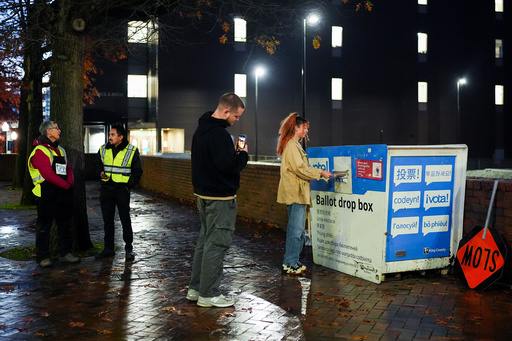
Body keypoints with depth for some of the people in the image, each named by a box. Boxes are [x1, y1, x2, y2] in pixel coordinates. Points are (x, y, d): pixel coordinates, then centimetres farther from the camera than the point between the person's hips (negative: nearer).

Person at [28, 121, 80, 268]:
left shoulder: (60, 150, 16)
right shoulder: (39, 151, -10)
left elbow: (68, 169, 16)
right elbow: (48, 174, -19)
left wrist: (70, 183, -3)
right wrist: (66, 185, -17)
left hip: (63, 195, 8)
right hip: (47, 195, -8)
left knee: (65, 224, 12)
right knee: (44, 226, 1)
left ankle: (65, 253, 21)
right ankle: (43, 257, 9)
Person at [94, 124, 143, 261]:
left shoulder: (132, 151, -3)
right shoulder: (103, 149, 8)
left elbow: (137, 171, 1)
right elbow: (98, 164, 21)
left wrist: (129, 185, -8)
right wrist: (100, 173, 0)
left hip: (122, 189, -4)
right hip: (106, 189, 4)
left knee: (125, 219, -1)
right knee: (107, 220, 9)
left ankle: (129, 248, 8)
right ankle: (108, 248, 18)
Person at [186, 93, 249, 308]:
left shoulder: (201, 129, 12)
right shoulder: (219, 134, -21)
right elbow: (229, 166, -26)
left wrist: (234, 154, 7)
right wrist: (243, 154, -7)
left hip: (203, 194, 10)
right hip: (220, 198, -10)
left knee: (205, 240, 18)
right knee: (216, 244, -2)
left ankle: (195, 288, 25)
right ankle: (208, 295, 5)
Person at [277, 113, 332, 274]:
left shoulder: (295, 145, 21)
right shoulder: (292, 146, -13)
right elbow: (300, 169, -19)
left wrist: (317, 172, 18)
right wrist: (320, 173, -12)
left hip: (297, 193, 11)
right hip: (295, 193, -11)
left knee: (297, 229, 13)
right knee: (296, 229, -7)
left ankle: (293, 261, 19)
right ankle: (290, 263, -1)